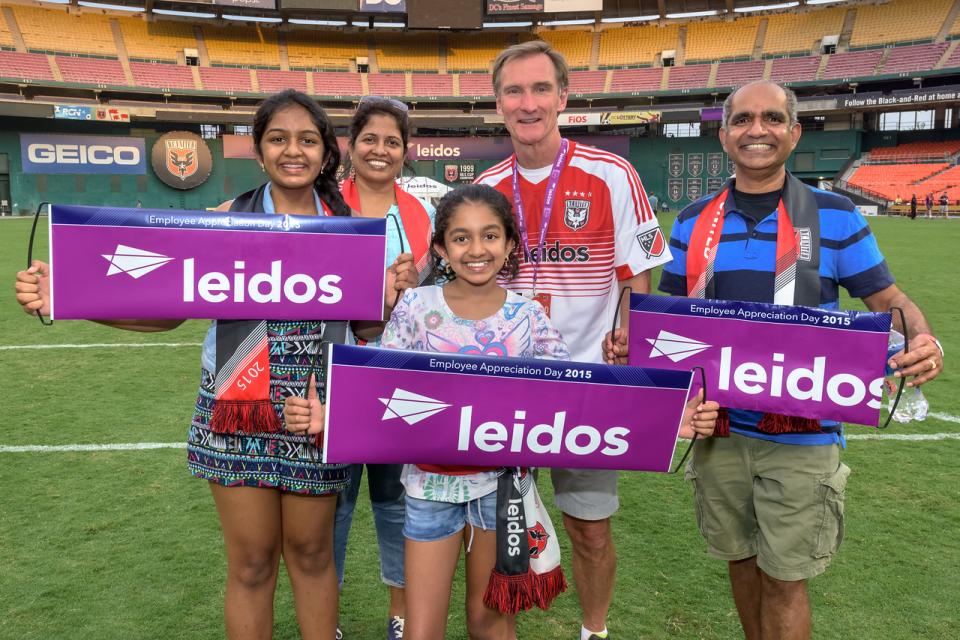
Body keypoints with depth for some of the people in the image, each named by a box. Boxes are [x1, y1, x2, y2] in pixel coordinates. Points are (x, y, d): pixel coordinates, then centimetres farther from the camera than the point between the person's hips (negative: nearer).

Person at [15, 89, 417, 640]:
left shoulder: (348, 223, 1)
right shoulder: (228, 218, -2)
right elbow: (169, 310, -5)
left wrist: (390, 291, -16)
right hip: (237, 410, 0)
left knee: (311, 553, 15)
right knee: (251, 562, 10)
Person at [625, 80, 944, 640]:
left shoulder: (834, 215, -4)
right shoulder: (693, 221, 4)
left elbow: (887, 299, 1)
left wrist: (923, 340, -21)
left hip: (801, 436, -3)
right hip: (718, 429, 3)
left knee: (784, 578, 6)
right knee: (741, 560, 19)